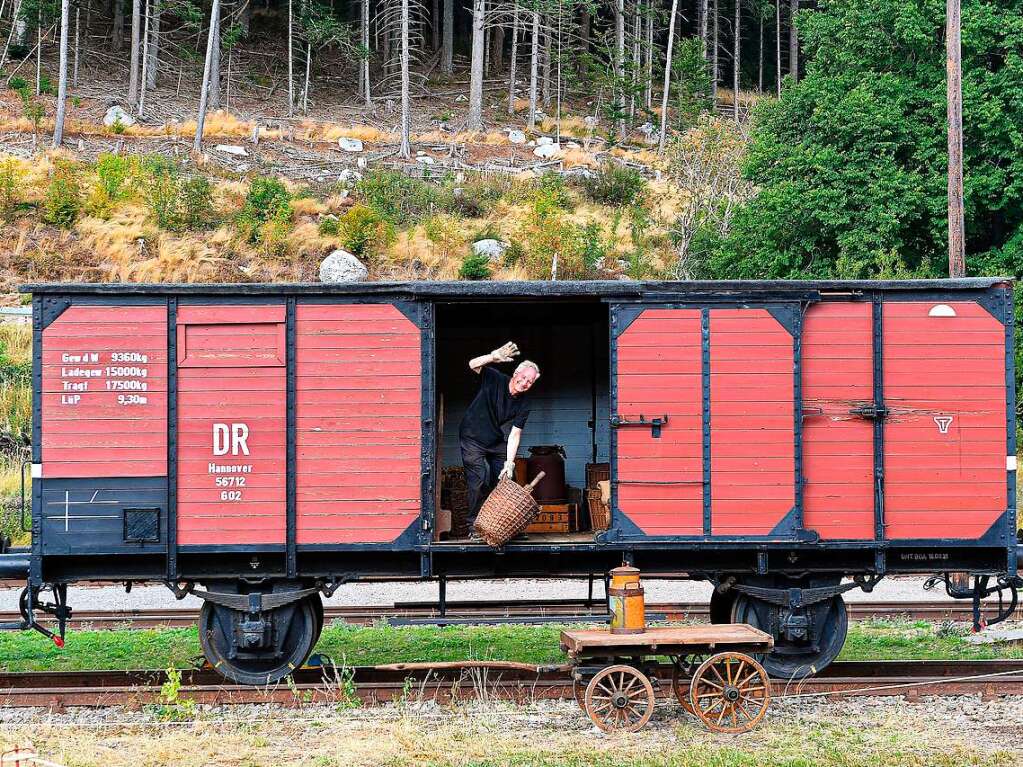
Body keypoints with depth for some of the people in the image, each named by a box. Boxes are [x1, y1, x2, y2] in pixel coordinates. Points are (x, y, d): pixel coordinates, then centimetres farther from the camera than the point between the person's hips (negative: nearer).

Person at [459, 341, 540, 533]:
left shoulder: (524, 404, -7)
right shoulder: (494, 379, -16)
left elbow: (515, 434, -10)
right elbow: (473, 365, -32)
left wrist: (509, 463, -20)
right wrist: (494, 357, -52)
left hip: (496, 441, 5)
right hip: (472, 438, -5)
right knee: (479, 481, -16)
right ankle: (474, 526, -6)